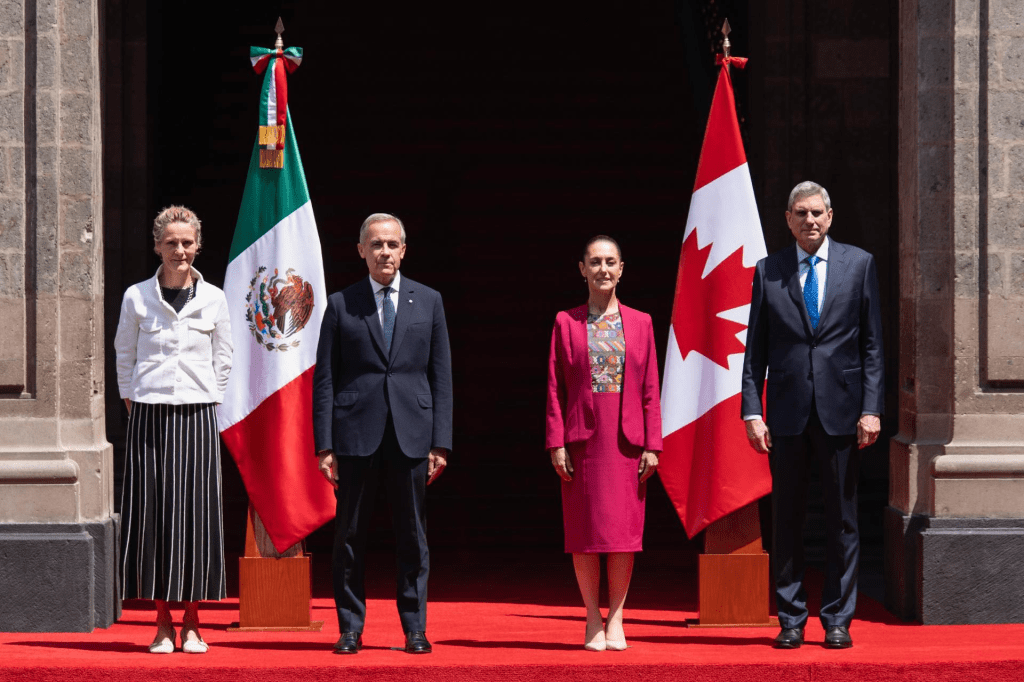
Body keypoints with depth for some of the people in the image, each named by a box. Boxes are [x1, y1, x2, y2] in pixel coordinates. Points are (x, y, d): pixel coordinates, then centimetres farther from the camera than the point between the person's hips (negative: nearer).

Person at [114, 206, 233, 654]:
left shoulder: (213, 299, 5)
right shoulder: (137, 297, 3)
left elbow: (223, 359, 12)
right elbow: (124, 355, 12)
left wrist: (208, 401, 7)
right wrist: (132, 401, 6)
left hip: (196, 415, 0)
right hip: (149, 415, 0)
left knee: (195, 513, -1)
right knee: (152, 513, -2)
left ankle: (191, 624, 6)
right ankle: (163, 624, 6)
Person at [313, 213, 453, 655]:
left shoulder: (428, 302, 9)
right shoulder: (341, 305, 6)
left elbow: (441, 376, 8)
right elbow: (324, 380, 4)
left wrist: (440, 443, 0)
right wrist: (324, 446, -4)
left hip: (411, 434, 1)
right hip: (356, 434, -1)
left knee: (412, 536, 4)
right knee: (349, 536, 2)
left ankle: (415, 630, 11)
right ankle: (350, 630, 10)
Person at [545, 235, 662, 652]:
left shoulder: (640, 323, 8)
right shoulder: (566, 323, 5)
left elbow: (650, 390, 6)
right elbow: (555, 387, 2)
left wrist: (652, 445, -1)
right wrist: (557, 443, -5)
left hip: (626, 441, 1)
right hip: (582, 440, -1)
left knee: (624, 530, 1)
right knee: (585, 530, 1)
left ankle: (616, 618, 11)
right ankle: (593, 620, 10)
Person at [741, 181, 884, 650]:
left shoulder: (859, 264, 6)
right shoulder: (768, 271, 7)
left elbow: (872, 344, 4)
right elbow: (755, 349, 7)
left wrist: (871, 408, -4)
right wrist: (752, 412, -2)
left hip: (840, 410, 0)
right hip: (787, 413, 1)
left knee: (842, 519, 3)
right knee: (786, 520, 4)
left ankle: (837, 620, 10)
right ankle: (791, 621, 10)